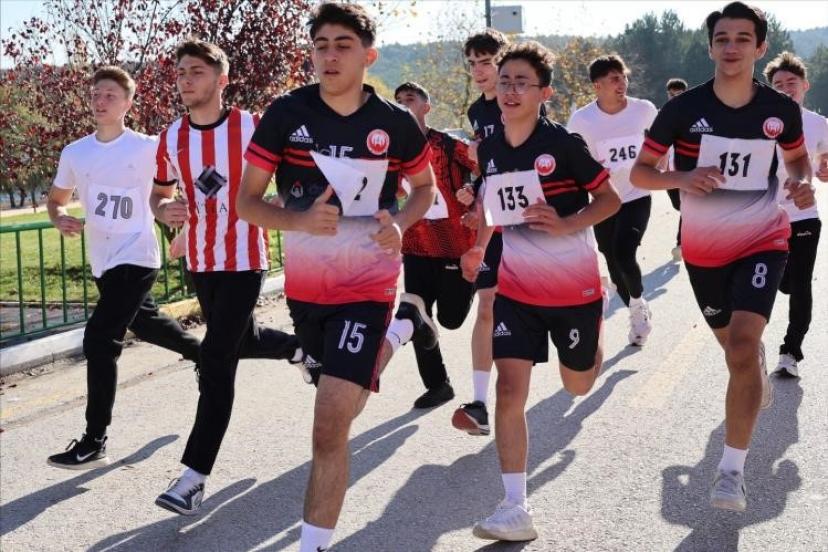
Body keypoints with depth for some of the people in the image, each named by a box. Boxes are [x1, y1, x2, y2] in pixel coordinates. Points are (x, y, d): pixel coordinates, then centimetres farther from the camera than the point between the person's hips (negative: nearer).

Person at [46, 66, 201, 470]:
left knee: (99, 340, -17)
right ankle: (203, 354, 55)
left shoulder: (148, 148, -11)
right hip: (103, 263, 7)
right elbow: (55, 199, 17)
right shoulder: (74, 153, 3)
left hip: (135, 258, -7)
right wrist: (60, 219, -6)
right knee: (143, 323, 26)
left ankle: (94, 444, -10)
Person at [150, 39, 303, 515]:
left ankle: (194, 477, -7)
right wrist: (166, 210, -8)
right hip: (201, 262, 6)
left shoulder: (252, 128, -11)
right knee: (242, 341, 22)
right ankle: (304, 348, 55)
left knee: (216, 362, -11)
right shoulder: (172, 138, 1)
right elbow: (159, 193, 14)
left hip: (244, 261, -6)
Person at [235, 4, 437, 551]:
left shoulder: (397, 123, -9)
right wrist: (300, 219, -27)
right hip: (304, 287, 3)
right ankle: (401, 326, 56)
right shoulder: (286, 113, -10)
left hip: (367, 286, -3)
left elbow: (425, 187, 9)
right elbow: (246, 202, -7)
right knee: (345, 405, 28)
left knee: (330, 427, -15)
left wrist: (400, 223, -12)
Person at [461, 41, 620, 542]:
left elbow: (611, 198, -9)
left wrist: (567, 225, -25)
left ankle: (597, 335, 51)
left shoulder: (563, 142, -15)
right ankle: (516, 510, -5)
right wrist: (478, 248, 3)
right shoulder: (488, 150, -1)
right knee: (510, 390, -10)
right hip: (516, 289, 3)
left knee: (578, 385, 15)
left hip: (575, 286, -3)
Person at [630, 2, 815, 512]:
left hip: (763, 241, -1)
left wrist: (803, 183, -10)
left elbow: (797, 156, 13)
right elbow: (640, 172, -6)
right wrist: (682, 178, -25)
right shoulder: (683, 109, -12)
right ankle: (760, 375, 59)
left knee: (743, 343, -20)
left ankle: (732, 471, -14)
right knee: (735, 345, 19)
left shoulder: (782, 110, -8)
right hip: (704, 249, 2)